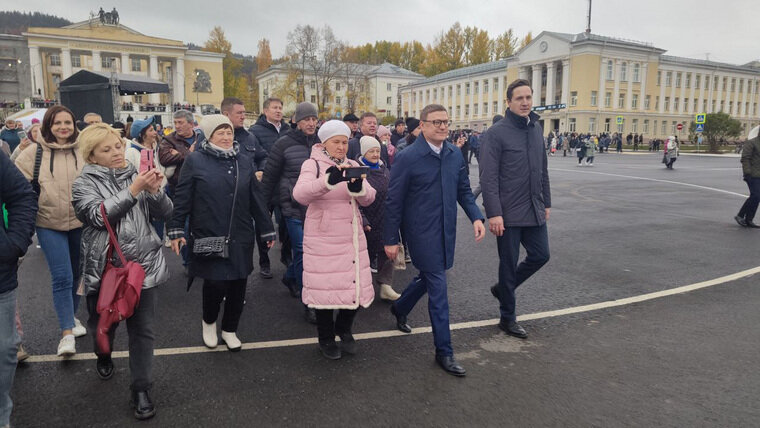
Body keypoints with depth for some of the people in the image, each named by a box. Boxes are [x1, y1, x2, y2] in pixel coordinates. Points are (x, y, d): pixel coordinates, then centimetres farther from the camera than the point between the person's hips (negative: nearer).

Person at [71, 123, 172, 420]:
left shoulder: (137, 175, 7)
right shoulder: (84, 183, -1)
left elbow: (165, 214, 1)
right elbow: (99, 215, -18)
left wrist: (155, 191, -17)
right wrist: (133, 190, -24)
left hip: (144, 265, 1)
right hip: (105, 267, -1)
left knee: (143, 330, 4)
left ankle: (141, 389, 18)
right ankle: (104, 356, 53)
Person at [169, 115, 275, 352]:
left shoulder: (244, 160, 9)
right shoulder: (195, 160, -1)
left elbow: (256, 198, 11)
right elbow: (182, 198, -1)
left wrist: (267, 230, 12)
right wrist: (176, 230, -4)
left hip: (241, 238, 4)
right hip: (208, 237, -3)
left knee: (238, 284, 8)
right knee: (216, 283, -7)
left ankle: (229, 330, 30)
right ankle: (209, 322, 25)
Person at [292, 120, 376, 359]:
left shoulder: (352, 166, 11)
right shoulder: (313, 164, -4)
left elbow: (369, 199, 0)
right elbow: (300, 194, -23)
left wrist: (358, 187, -23)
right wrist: (329, 181, -39)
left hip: (352, 238, 5)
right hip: (324, 239, -4)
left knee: (357, 286, 7)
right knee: (326, 287, 2)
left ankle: (344, 329, 35)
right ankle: (326, 338, 27)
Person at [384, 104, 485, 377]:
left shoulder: (455, 154, 4)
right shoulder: (408, 158, -13)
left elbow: (463, 190, 13)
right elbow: (393, 201, -9)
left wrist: (475, 216, -4)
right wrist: (390, 239, -7)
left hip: (446, 231, 6)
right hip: (421, 232, -6)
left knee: (429, 277, 21)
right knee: (438, 287, -4)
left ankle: (400, 308, 50)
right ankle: (444, 351, 9)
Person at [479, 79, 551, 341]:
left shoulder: (536, 129, 10)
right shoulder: (497, 133, -11)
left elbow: (542, 170, 16)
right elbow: (488, 177, -15)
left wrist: (546, 202, 15)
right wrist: (493, 213, -20)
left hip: (534, 210, 7)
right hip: (509, 212, -6)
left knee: (540, 255, 12)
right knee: (509, 264, 5)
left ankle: (502, 288, 35)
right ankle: (507, 318, 22)